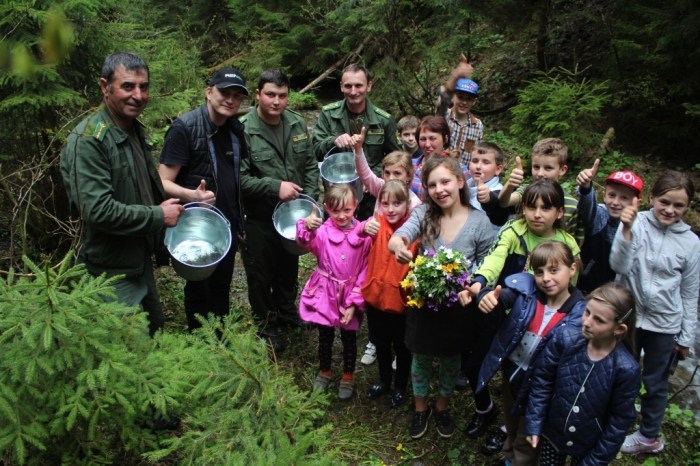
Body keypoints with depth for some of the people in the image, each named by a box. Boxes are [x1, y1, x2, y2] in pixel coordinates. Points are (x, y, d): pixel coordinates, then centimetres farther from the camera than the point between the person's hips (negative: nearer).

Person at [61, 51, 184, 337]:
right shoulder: (88, 140, -22)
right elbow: (98, 211, -29)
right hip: (112, 272, -9)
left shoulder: (136, 131, 8)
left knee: (156, 332, 22)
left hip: (141, 263, 9)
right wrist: (158, 216, -20)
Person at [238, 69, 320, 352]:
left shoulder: (297, 123, 1)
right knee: (261, 274, 10)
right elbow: (239, 178, -20)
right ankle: (266, 325, 31)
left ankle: (286, 311, 47)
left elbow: (311, 165, 8)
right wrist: (276, 187, -25)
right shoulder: (243, 130, -18)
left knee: (289, 268, 23)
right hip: (258, 219, -5)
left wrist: (311, 197, -3)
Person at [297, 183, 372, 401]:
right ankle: (324, 372, 42)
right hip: (325, 293, 0)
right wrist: (307, 227, -56)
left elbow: (365, 270, -8)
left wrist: (354, 302, -11)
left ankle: (348, 377, 37)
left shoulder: (363, 234, -10)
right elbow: (307, 244, -33)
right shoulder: (323, 231, -12)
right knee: (325, 337, 18)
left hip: (350, 295, 0)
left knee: (349, 338, 16)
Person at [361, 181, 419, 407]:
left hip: (402, 299, -2)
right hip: (375, 295, 3)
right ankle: (384, 380, 48)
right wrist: (365, 229, -51)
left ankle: (400, 386, 42)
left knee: (401, 346, 18)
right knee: (381, 343, 24)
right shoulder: (376, 223, -10)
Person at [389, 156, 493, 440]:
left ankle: (443, 407, 48)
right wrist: (398, 245, -55)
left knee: (451, 359, 21)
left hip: (459, 307, 0)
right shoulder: (424, 213, -13)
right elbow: (398, 236, -32)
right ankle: (421, 408, 45)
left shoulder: (479, 222, -15)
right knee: (421, 357, 19)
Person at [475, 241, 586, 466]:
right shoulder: (526, 287, -17)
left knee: (526, 442, 20)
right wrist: (488, 297, -55)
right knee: (511, 424, 31)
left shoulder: (579, 315, -23)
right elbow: (503, 297, -33)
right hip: (510, 371, 4)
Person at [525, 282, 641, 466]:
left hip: (589, 447, -1)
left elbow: (620, 421, -12)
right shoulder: (565, 339, -20)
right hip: (552, 435, 2)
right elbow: (542, 381, -8)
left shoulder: (627, 370, -23)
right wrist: (533, 425, -6)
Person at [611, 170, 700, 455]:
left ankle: (649, 436, 39)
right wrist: (627, 230, -35)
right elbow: (619, 266, -22)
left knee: (655, 383, 17)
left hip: (664, 324, 1)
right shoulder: (636, 223, -14)